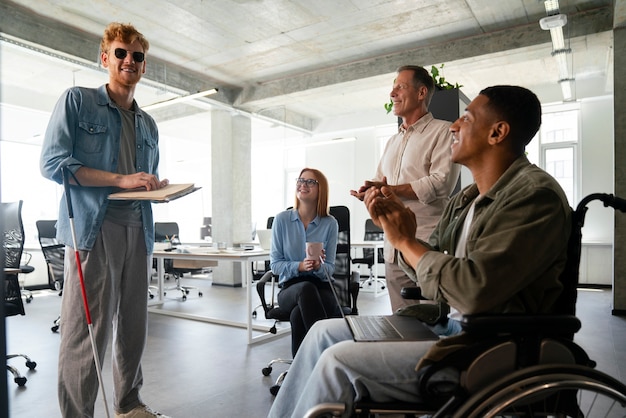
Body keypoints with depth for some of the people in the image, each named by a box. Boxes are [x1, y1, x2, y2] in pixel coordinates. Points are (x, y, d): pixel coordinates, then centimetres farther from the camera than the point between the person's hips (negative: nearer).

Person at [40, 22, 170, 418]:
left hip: (138, 231, 6)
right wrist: (122, 180, -14)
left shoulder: (148, 124, 20)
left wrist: (160, 186, 1)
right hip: (94, 228, -5)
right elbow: (52, 162, -7)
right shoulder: (77, 100, 3)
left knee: (134, 325, 12)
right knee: (87, 330, -4)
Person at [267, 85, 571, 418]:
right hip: (441, 323, 8)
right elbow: (431, 271, 12)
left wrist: (405, 241, -14)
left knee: (339, 362, -17)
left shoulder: (536, 194, -17)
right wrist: (396, 228, -6)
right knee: (324, 332, 3)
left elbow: (473, 291, -28)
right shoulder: (465, 200, 9)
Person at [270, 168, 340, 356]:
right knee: (307, 288, -38)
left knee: (298, 314, -35)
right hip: (290, 288, 0)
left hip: (321, 287, 0)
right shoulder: (282, 219, 2)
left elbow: (330, 267, 2)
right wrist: (300, 266, -18)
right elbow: (275, 264, 1)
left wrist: (318, 266, -23)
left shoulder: (330, 223, 2)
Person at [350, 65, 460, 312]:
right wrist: (372, 192, -6)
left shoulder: (443, 131, -2)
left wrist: (390, 190, -12)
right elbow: (377, 185, 19)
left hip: (428, 247, -7)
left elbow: (441, 183, -15)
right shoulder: (392, 142, 22)